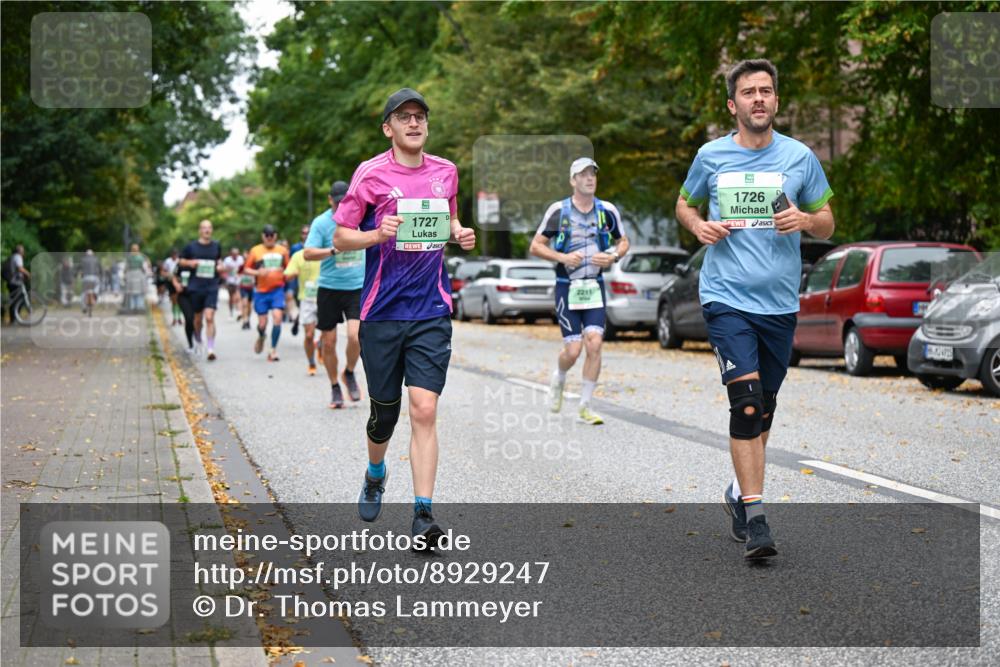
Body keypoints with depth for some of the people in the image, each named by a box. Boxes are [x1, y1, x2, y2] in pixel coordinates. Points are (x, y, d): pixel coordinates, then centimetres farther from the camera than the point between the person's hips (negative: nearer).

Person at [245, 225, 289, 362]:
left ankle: (273, 350, -10)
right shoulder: (255, 251, 3)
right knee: (262, 323, 1)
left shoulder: (283, 250, 8)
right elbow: (246, 268, 4)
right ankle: (261, 337, 37)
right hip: (261, 291, 0)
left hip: (278, 289, 0)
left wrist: (285, 273, -3)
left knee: (277, 317, -17)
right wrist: (257, 272, -14)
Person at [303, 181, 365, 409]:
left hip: (357, 288, 1)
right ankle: (335, 387, 21)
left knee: (355, 335, -17)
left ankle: (349, 373, 12)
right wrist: (334, 250, -28)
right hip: (329, 289, -1)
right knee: (328, 342, 2)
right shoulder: (321, 223, -5)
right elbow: (308, 253, -14)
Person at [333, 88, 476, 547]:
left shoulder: (446, 172, 9)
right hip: (381, 313, -1)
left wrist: (460, 233, 4)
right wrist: (378, 234, -19)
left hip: (432, 312, 2)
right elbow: (340, 237, 0)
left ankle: (423, 514, -9)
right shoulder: (370, 174, -3)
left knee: (424, 410, -10)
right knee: (384, 411, 9)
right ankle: (375, 475, 41)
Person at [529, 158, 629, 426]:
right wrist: (562, 257, -15)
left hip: (595, 286, 2)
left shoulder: (608, 211, 4)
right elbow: (535, 246, 0)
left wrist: (613, 256, -4)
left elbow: (623, 241, 17)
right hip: (567, 286, -2)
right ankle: (558, 378, 30)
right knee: (573, 350, -6)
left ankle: (585, 406, 1)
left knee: (594, 343, -12)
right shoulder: (558, 210, -4)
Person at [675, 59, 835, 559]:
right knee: (747, 400, -15)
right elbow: (684, 203, 19)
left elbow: (828, 224, 10)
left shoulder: (799, 157, 3)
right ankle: (754, 517, -14)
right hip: (726, 297, -2)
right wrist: (698, 226, -3)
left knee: (763, 405, 12)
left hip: (780, 302, 2)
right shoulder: (710, 156, 3)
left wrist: (804, 219, -12)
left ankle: (740, 491, 33)